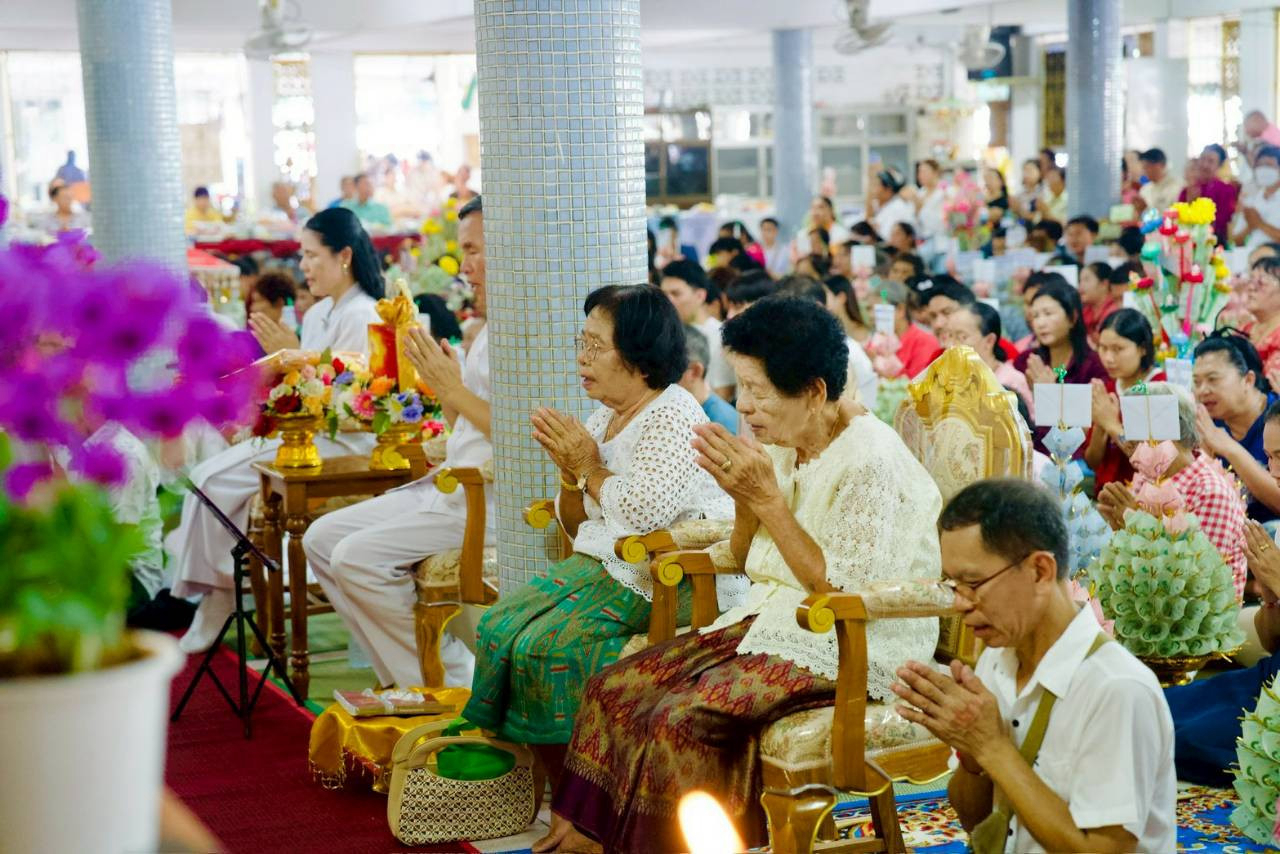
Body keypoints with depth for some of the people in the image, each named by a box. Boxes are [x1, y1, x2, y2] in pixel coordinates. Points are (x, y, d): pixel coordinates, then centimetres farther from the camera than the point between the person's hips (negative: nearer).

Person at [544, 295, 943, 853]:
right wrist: (744, 498, -7)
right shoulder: (783, 445, 6)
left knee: (682, 716, -26)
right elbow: (746, 561, 14)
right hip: (774, 619, 9)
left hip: (852, 648, -9)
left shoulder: (871, 461, -19)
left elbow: (842, 593, -22)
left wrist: (768, 498, -22)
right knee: (616, 688, -6)